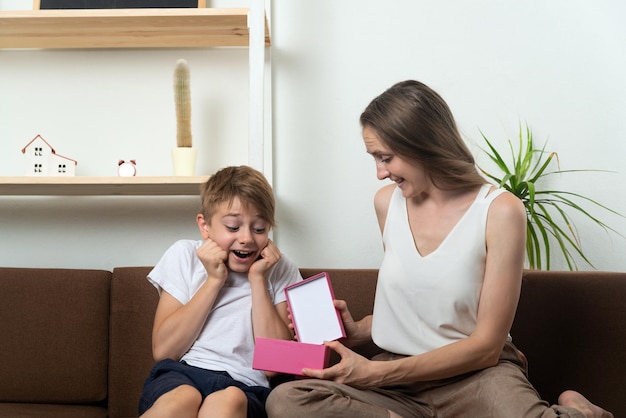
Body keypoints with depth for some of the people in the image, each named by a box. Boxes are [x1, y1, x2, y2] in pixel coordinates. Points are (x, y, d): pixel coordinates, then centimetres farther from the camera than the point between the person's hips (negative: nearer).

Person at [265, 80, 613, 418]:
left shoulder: (499, 211, -10)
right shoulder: (387, 202, 7)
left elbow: (486, 345, -9)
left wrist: (377, 373, -14)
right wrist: (361, 331, 2)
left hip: (478, 374, -6)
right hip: (400, 375, 6)